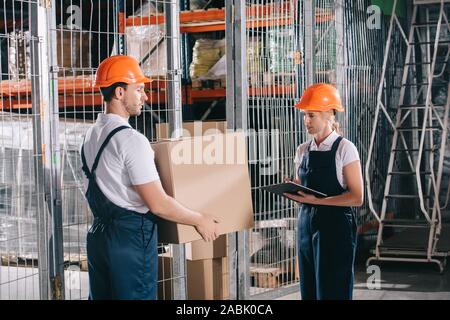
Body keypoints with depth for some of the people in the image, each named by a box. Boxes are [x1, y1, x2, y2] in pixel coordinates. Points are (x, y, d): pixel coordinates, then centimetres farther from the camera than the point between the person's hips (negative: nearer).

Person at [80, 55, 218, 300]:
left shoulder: (92, 135, 10)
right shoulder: (131, 140, -18)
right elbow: (158, 204, -18)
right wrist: (199, 220, -4)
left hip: (98, 234, 9)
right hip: (131, 237, -9)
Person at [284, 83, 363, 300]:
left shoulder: (345, 149, -8)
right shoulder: (303, 150, 9)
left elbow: (356, 197, -12)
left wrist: (316, 200, -19)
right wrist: (292, 192, -5)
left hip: (335, 227, -6)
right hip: (306, 224, 6)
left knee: (333, 290, -1)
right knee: (309, 290, 10)